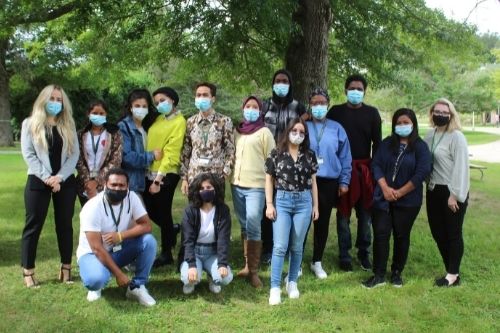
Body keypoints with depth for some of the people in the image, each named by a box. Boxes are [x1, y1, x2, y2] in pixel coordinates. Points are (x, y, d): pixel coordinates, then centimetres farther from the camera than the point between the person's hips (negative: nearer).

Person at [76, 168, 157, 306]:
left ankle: (137, 287, -7)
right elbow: (97, 248, -26)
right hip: (93, 253, -4)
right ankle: (96, 286, 3)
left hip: (119, 249, 4)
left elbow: (147, 226, -14)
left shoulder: (131, 197, -13)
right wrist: (119, 274, -26)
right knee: (96, 278, -37)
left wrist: (121, 235, -30)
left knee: (149, 241, -22)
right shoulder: (92, 208, -26)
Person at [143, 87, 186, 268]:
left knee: (163, 213, 3)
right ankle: (172, 232, 39)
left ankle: (166, 253, 18)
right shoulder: (158, 119, 13)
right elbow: (150, 144, 13)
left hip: (166, 174, -7)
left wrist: (159, 178, -18)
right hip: (149, 172, 7)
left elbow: (171, 153, -15)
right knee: (151, 211, 14)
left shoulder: (179, 122, -9)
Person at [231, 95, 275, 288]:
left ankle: (254, 271, -1)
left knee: (253, 228, -8)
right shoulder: (237, 131, 13)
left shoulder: (264, 132, -2)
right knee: (244, 227, 12)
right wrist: (231, 175, 14)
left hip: (256, 186, -5)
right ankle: (247, 265, 22)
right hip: (237, 185, 5)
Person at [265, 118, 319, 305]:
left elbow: (313, 182, 12)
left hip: (304, 202, 2)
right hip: (282, 201, -2)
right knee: (280, 246, -7)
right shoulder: (277, 153, 1)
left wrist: (315, 205, 8)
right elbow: (269, 179, 3)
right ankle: (275, 288, -2)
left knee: (297, 246, 9)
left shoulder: (309, 155, 7)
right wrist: (269, 204, -4)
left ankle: (292, 282, 23)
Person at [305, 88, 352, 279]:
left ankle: (317, 262, 26)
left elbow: (345, 157, 7)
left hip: (329, 182, 2)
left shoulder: (336, 129, 4)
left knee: (323, 223, 11)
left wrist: (344, 181, 4)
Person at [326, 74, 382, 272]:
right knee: (343, 213, 3)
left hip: (365, 169, 1)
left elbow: (377, 143, 6)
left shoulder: (372, 113, 6)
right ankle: (344, 255, 11)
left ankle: (364, 253, 17)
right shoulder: (336, 111, 5)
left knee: (365, 213, 5)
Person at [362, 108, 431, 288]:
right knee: (380, 234, -2)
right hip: (383, 198, 2)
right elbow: (376, 165, 0)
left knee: (401, 236, 8)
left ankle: (397, 273, 23)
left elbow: (422, 173, -12)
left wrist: (399, 192, -13)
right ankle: (379, 275, 5)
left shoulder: (420, 147, -3)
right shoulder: (386, 143, 7)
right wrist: (385, 188, -14)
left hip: (408, 201, -2)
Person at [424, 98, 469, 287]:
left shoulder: (456, 137, -11)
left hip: (451, 192, -7)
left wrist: (455, 195, -18)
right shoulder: (430, 135, 9)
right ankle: (451, 270, 27)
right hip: (433, 191, 7)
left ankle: (453, 275, 15)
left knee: (453, 233, 3)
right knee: (437, 232, 12)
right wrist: (427, 184, 4)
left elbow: (461, 167, -15)